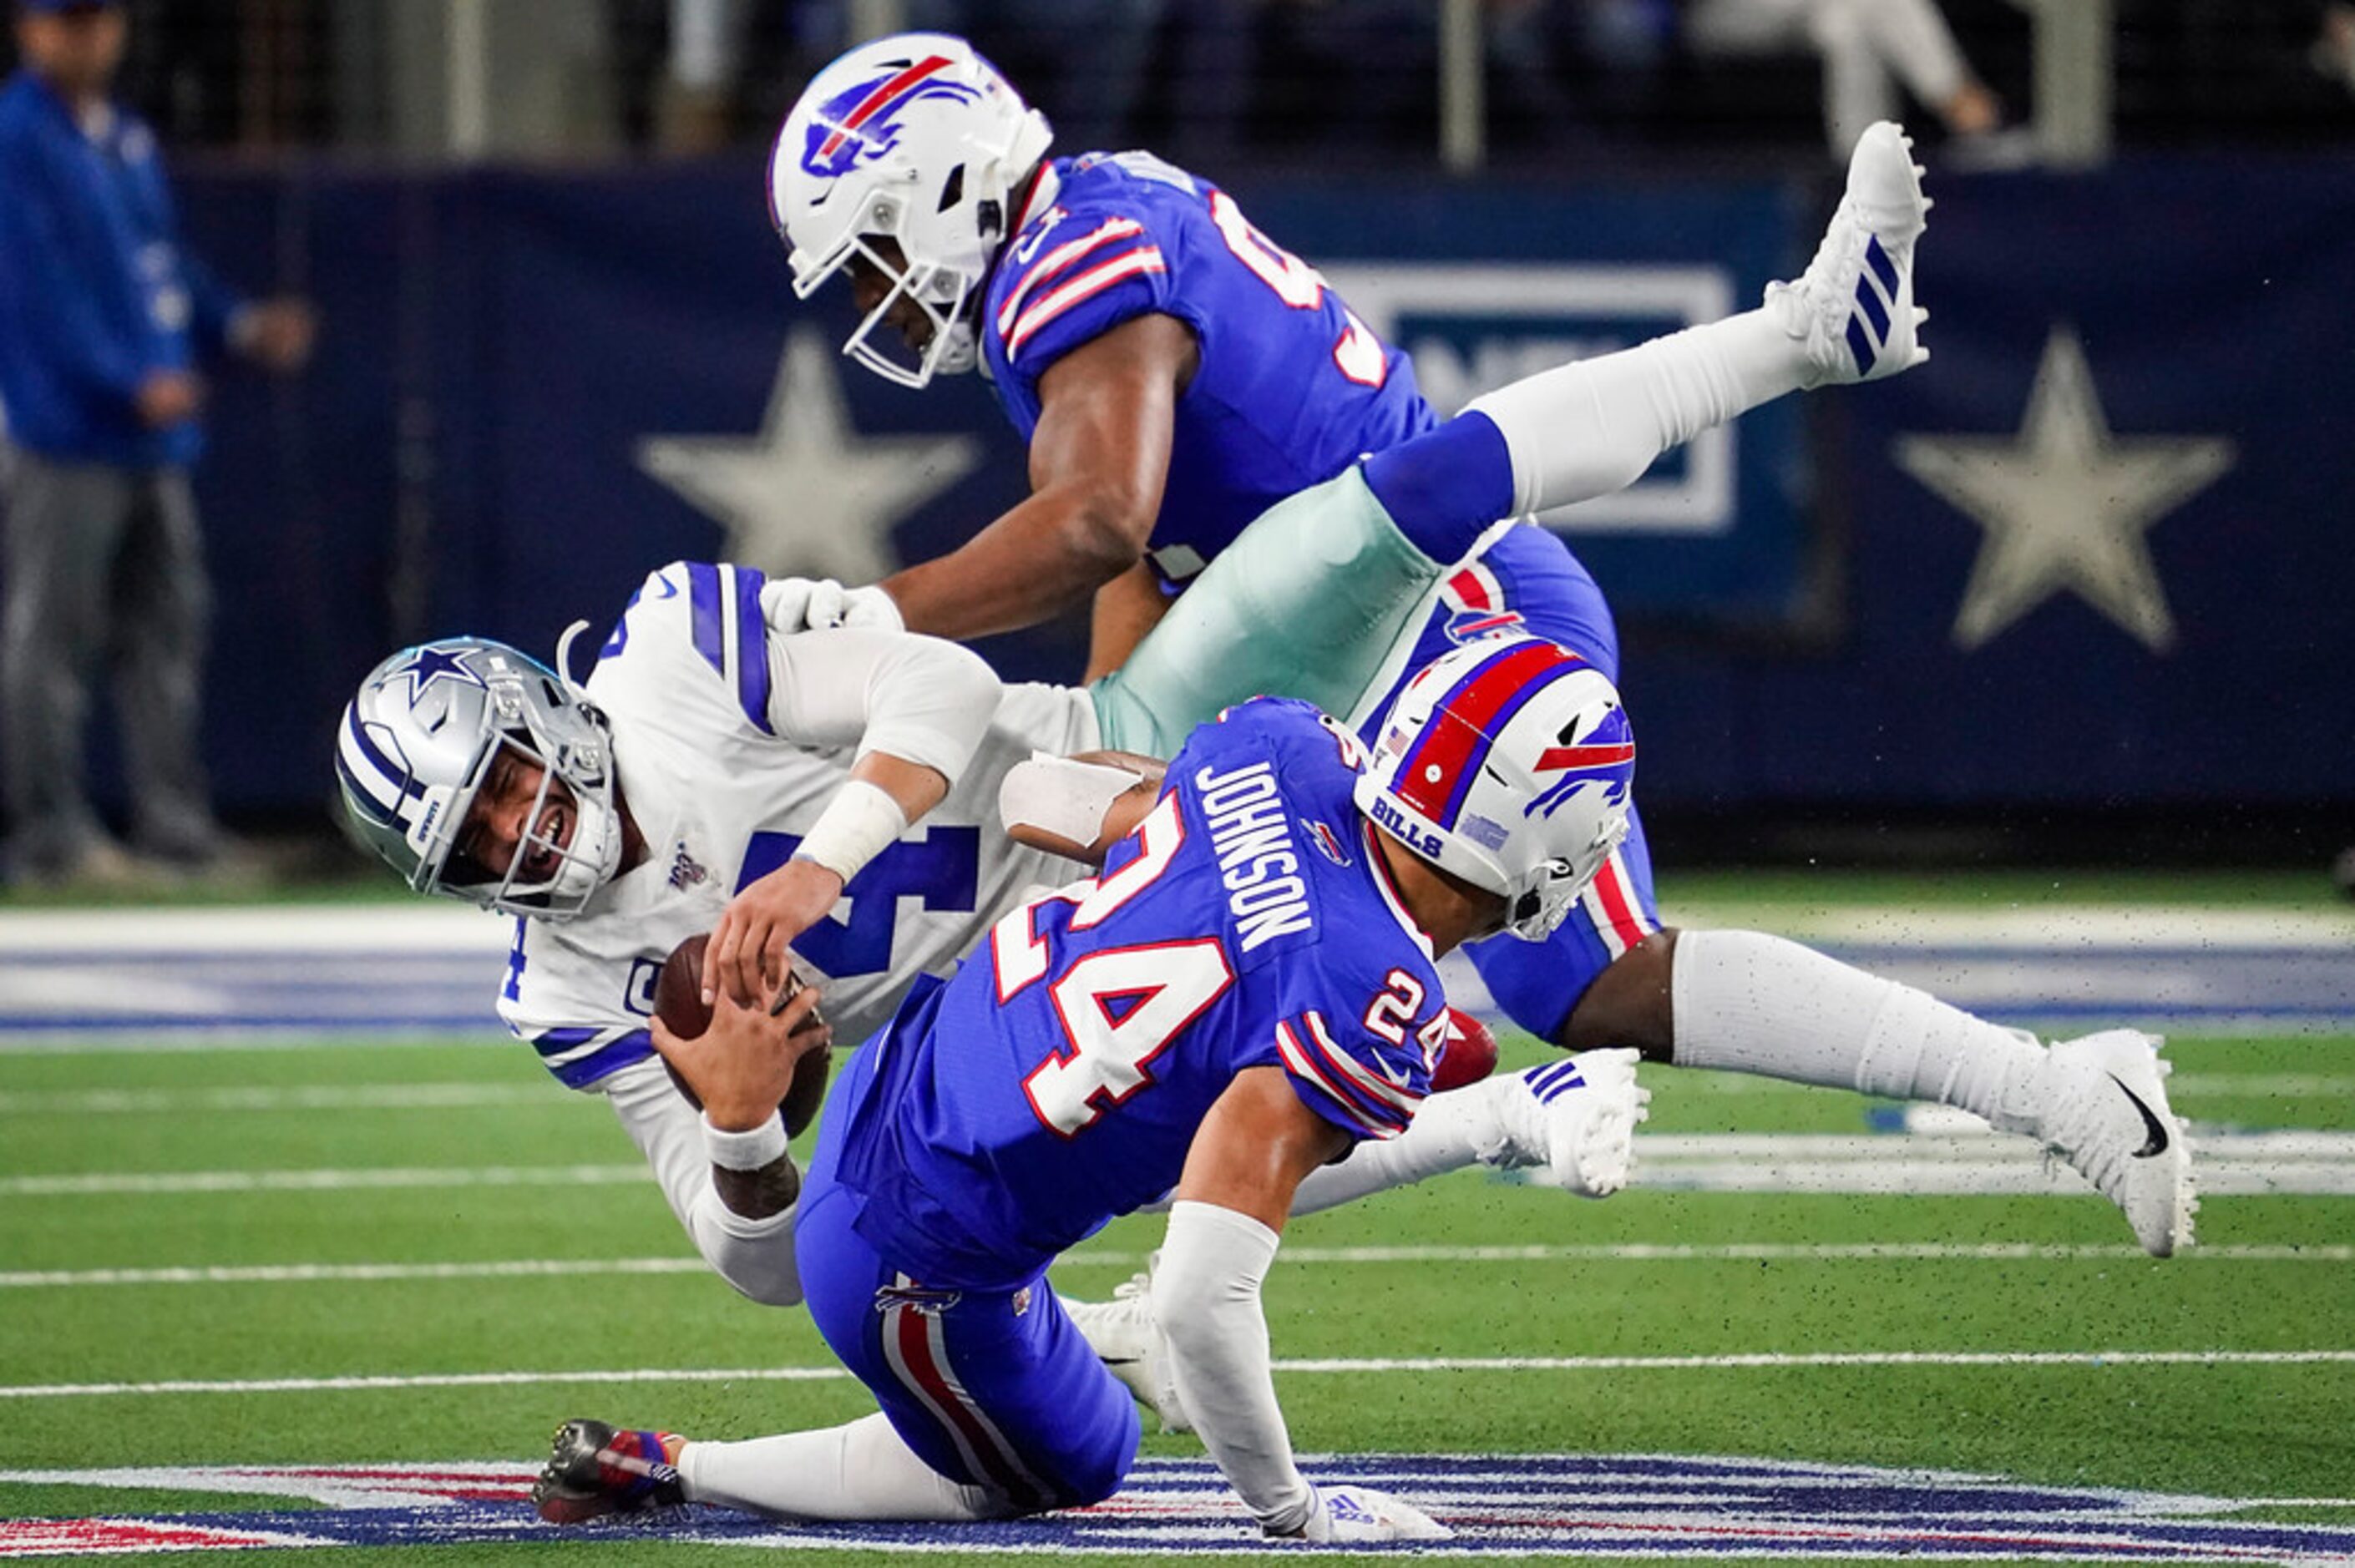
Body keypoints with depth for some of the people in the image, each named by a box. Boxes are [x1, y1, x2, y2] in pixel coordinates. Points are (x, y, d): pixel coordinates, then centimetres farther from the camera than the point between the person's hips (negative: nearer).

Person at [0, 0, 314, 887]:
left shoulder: (127, 139, 17)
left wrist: (238, 326, 6)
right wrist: (132, 383, -22)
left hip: (154, 430, 9)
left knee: (166, 625, 9)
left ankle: (174, 819, 14)